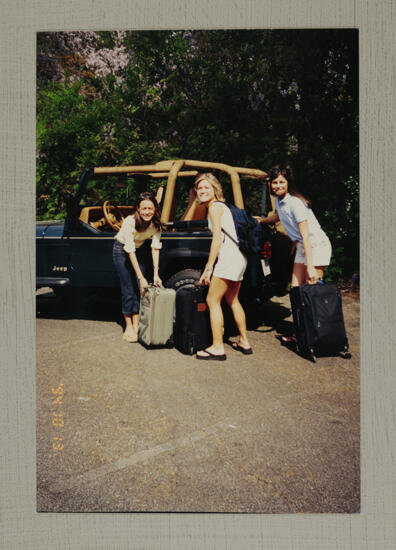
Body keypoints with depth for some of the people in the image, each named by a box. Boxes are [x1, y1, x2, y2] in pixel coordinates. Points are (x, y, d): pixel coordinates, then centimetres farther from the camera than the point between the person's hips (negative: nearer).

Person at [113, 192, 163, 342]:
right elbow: (130, 251, -32)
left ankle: (136, 325, 7)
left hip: (141, 249, 4)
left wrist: (156, 274, -26)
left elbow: (155, 247, -19)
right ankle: (128, 327, 3)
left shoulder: (155, 223, -20)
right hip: (122, 250, -4)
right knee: (128, 290, -7)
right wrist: (141, 277, -35)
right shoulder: (130, 222, -32)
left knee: (140, 289, -2)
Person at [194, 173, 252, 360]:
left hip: (228, 256, -10)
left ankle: (217, 348, -5)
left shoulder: (214, 206, -6)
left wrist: (208, 267, -13)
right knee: (232, 300, 18)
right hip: (239, 257, 10)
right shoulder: (222, 206, 22)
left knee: (212, 300, -5)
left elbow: (217, 239, -14)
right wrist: (211, 267, 23)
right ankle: (244, 342, 25)